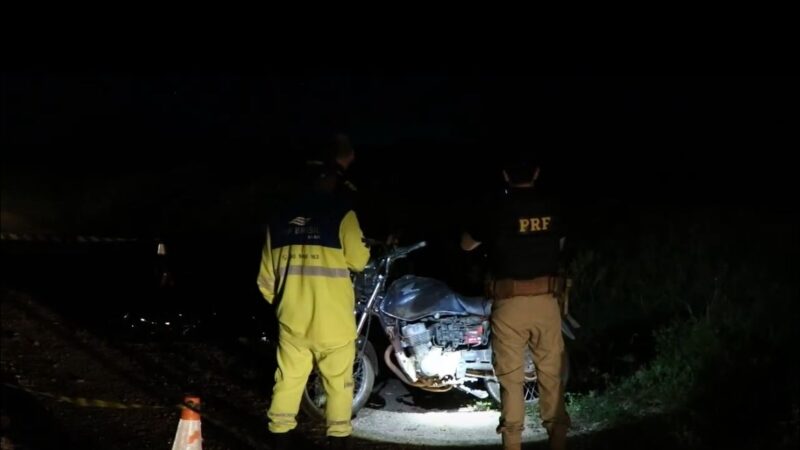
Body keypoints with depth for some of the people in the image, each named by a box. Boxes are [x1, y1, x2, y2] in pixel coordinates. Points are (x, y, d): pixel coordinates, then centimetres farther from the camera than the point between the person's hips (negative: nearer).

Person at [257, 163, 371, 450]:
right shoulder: (341, 215, -10)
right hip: (333, 321, -4)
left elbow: (266, 278, 9)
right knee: (338, 385, 7)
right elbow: (358, 261, -5)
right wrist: (365, 244, 15)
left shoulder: (279, 218, 5)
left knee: (288, 382, 10)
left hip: (292, 321, 4)